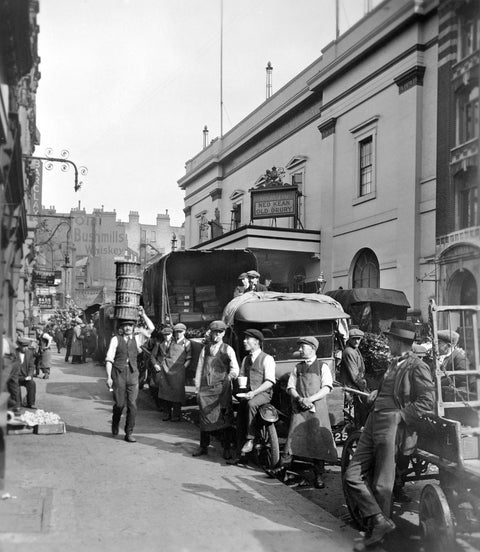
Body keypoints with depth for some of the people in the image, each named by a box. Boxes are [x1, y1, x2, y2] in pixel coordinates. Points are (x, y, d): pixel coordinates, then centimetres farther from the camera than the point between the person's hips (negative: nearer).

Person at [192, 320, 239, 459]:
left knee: (224, 419, -1)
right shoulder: (205, 349, 12)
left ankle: (226, 449, 9)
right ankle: (203, 447, 17)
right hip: (205, 389, 3)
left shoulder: (228, 350, 3)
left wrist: (229, 376, -25)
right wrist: (197, 388, 7)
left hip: (221, 389, -2)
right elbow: (199, 369, 12)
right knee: (204, 418, 4)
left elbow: (235, 370, -4)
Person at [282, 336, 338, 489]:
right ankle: (283, 465, -8)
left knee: (318, 441, -2)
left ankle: (318, 476, 5)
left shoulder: (322, 367, 6)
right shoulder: (297, 368, 14)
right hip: (299, 408, 2)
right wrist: (300, 399, -11)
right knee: (294, 436, -11)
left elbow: (326, 388, -4)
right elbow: (290, 387, 9)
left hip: (317, 408, -2)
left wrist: (310, 399, -16)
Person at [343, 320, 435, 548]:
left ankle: (377, 528, 16)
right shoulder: (394, 364, 18)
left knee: (381, 485, 1)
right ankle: (379, 521, 6)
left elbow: (427, 401, -13)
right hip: (373, 423, 9)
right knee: (352, 477, 2)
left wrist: (400, 416, -17)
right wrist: (378, 392, 14)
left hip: (391, 426, -9)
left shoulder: (418, 368, -7)